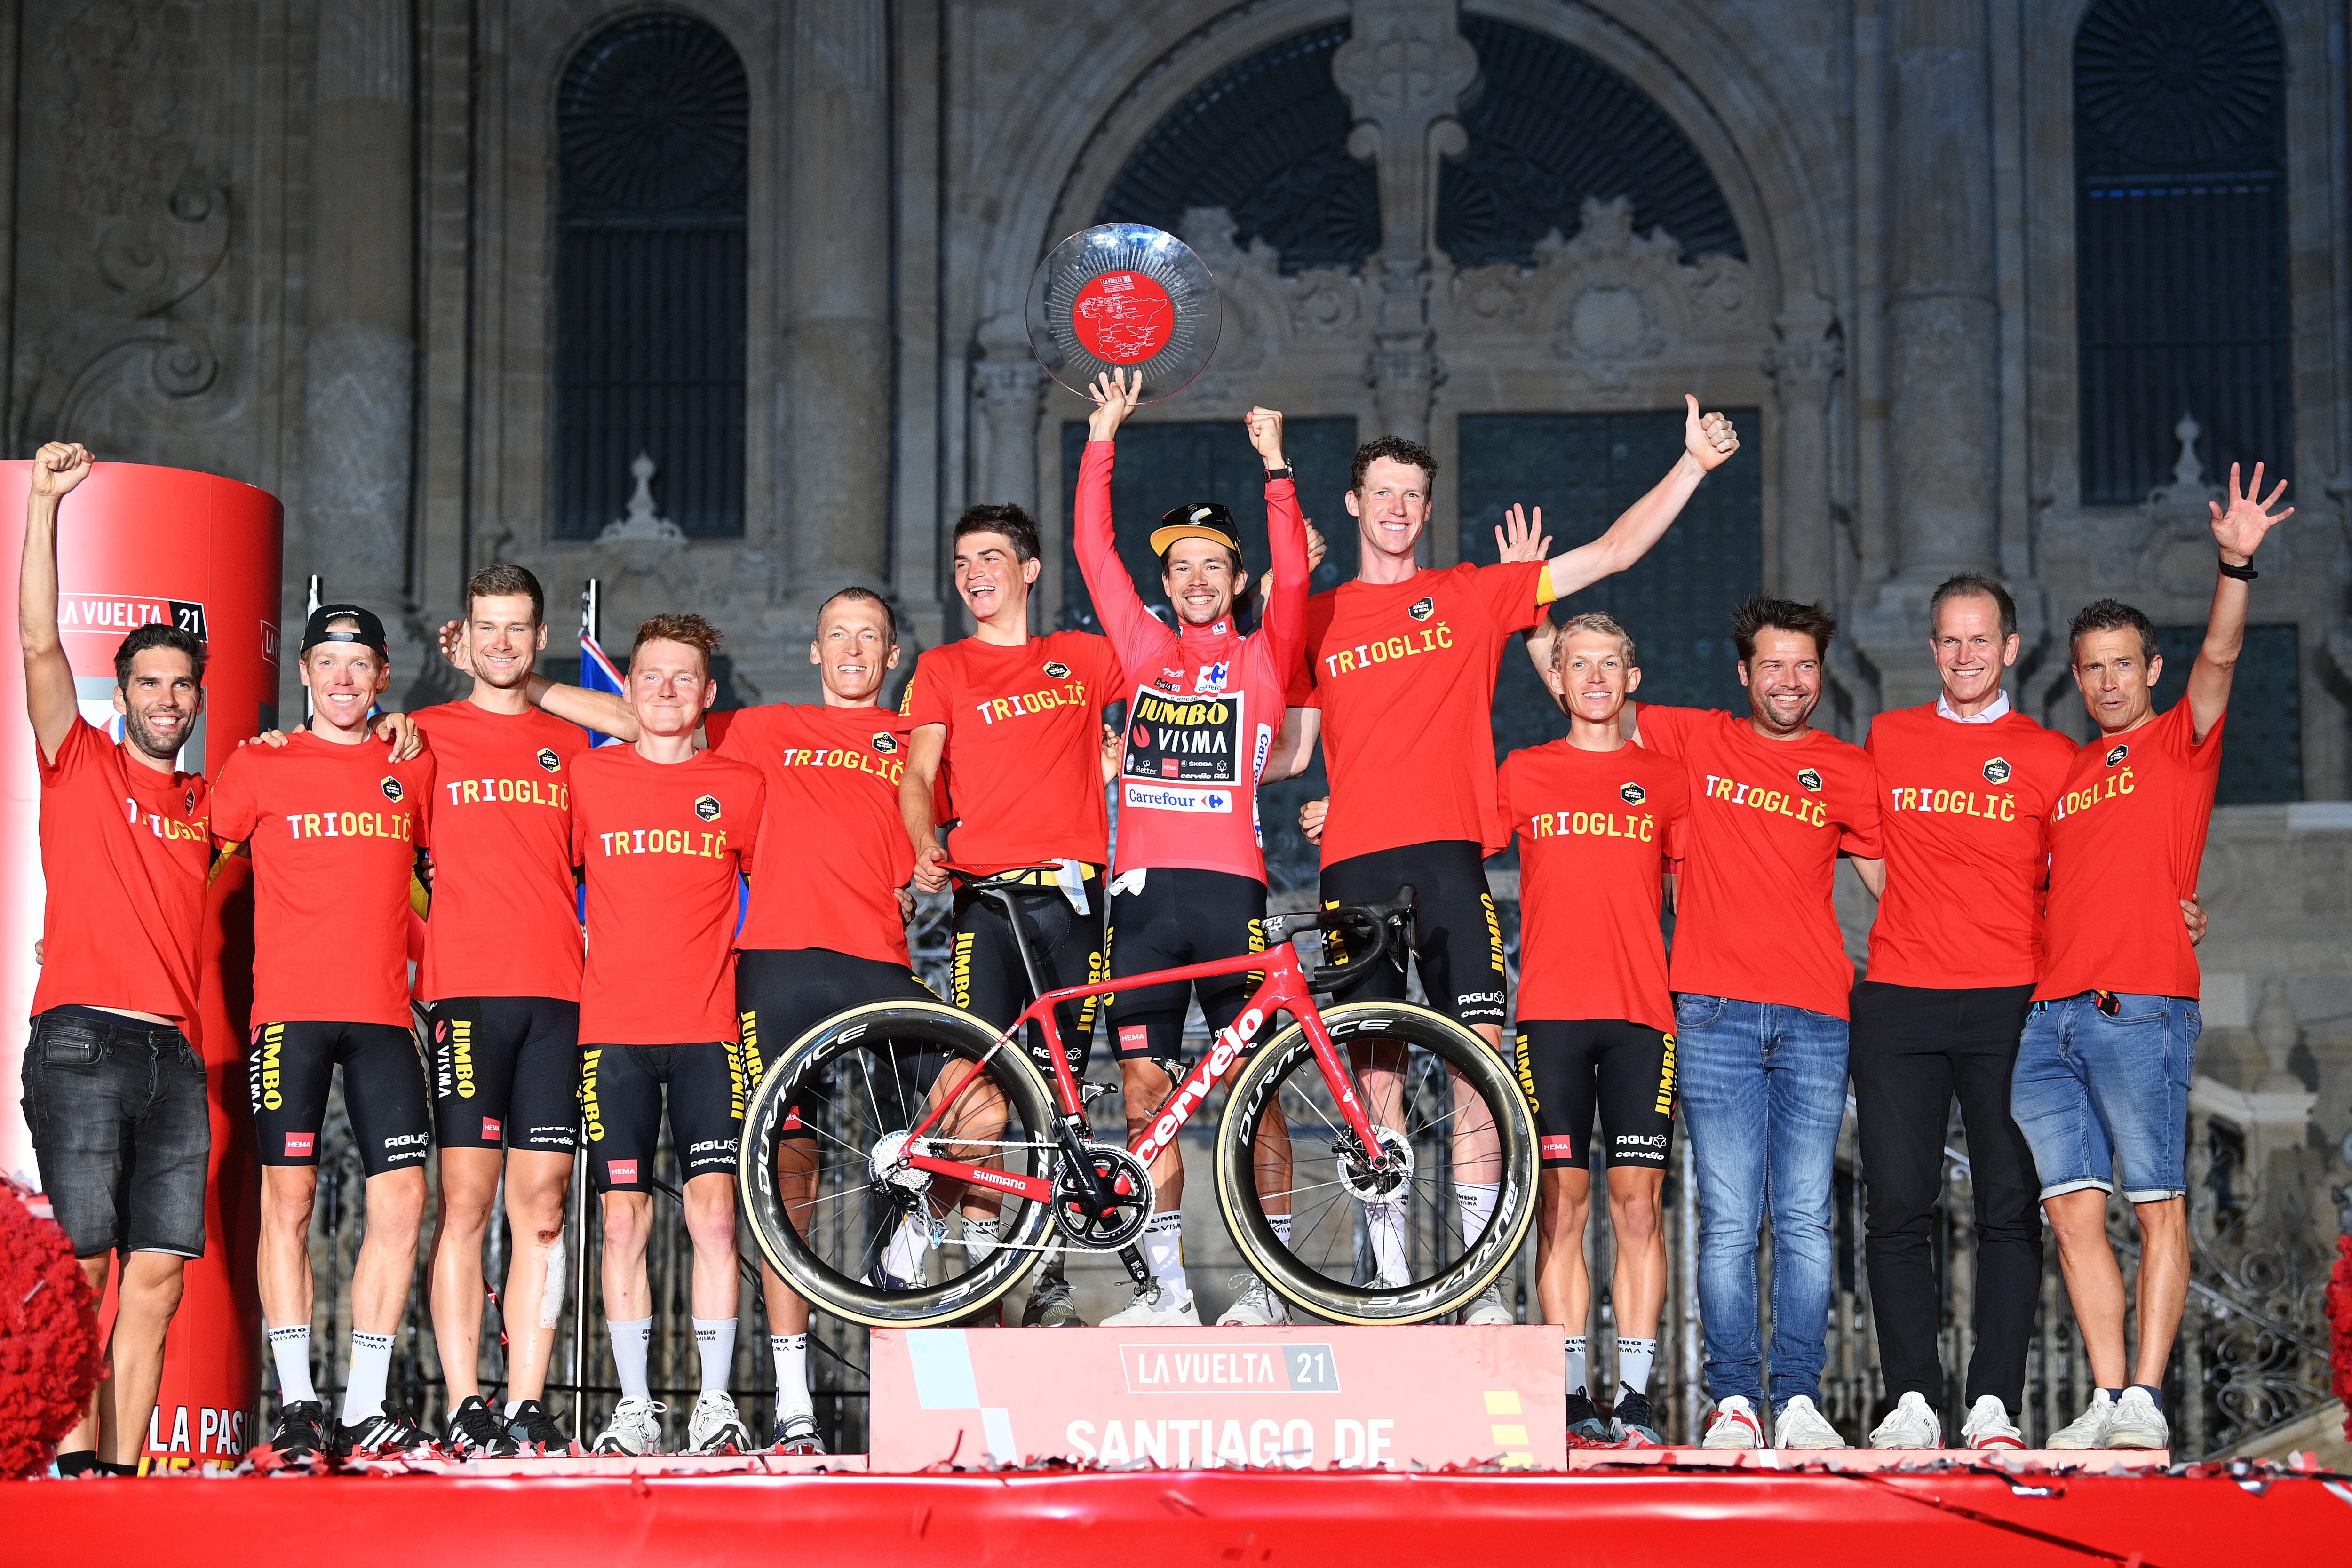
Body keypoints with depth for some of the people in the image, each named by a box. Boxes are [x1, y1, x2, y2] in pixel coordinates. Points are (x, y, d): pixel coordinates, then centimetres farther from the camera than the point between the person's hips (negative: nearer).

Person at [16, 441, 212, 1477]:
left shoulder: (204, 804, 19)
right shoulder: (82, 764, 6)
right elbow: (38, 641, -2)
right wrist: (44, 503, -7)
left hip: (175, 1052, 5)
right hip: (84, 1040, -5)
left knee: (159, 1273, 0)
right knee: (79, 1264, -10)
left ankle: (122, 1466, 2)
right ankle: (71, 1458, -9)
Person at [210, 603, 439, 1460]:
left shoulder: (411, 768, 12)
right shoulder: (260, 767, 5)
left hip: (384, 1012, 3)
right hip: (290, 1009, -3)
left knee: (401, 1199, -3)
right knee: (289, 1199, -4)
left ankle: (365, 1406, 4)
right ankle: (296, 1401, 3)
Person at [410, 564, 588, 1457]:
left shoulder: (569, 747, 17)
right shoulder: (427, 737, 9)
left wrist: (595, 943, 7)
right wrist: (414, 954, -2)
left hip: (557, 993, 3)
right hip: (463, 990, -3)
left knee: (542, 1207, 0)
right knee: (466, 1200, -6)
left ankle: (528, 1408, 2)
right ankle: (465, 1408, -4)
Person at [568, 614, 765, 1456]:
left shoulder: (741, 788, 7)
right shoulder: (588, 777, 6)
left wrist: (738, 965, 8)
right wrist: (581, 952, 5)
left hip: (707, 1029, 0)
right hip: (613, 1029, 0)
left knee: (714, 1212, -7)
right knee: (624, 1217, 0)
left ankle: (715, 1400, -1)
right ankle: (634, 1404, 6)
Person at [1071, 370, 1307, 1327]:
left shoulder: (1261, 658, 8)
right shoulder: (1145, 650, 15)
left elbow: (1293, 578, -7)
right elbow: (1094, 553, 11)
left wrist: (1274, 467, -13)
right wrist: (1103, 438, 6)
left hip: (1229, 888, -3)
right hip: (1144, 887, 3)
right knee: (1145, 1089, 2)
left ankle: (1268, 1285, 4)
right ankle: (1167, 1286, 9)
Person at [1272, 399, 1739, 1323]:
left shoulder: (1473, 596, 13)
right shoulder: (1319, 620, 17)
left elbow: (1613, 553, 11)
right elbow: (1291, 746, 18)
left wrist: (1692, 464, 3)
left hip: (1450, 860, -1)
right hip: (1356, 865, 1)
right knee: (1374, 1074, 0)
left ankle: (1480, 1283, -7)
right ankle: (1390, 1282, 7)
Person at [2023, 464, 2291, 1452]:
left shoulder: (2179, 743, 9)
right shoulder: (2066, 775, 23)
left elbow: (2220, 656, -8)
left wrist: (2236, 566, -23)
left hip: (2140, 1008, -5)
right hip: (2048, 1017, 5)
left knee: (2156, 1206, -6)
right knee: (2073, 1209, 0)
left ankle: (2145, 1399, -8)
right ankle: (2107, 1398, 1)